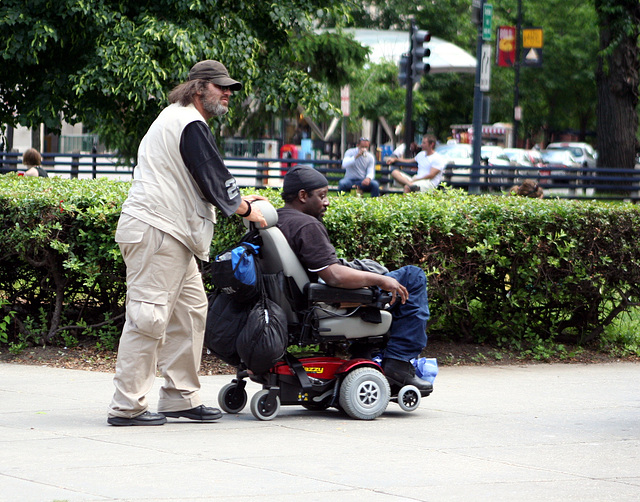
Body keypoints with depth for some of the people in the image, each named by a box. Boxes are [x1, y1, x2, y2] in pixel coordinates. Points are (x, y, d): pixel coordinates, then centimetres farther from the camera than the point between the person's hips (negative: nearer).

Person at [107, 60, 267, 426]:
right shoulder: (190, 124, -12)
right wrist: (245, 209, 2)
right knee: (148, 316, -11)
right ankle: (127, 406, -10)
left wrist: (238, 200, 23)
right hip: (155, 231, -12)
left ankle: (181, 397, 17)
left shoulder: (177, 119, 24)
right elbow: (213, 178, -12)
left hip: (171, 235, 12)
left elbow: (204, 181, 30)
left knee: (191, 308, 13)